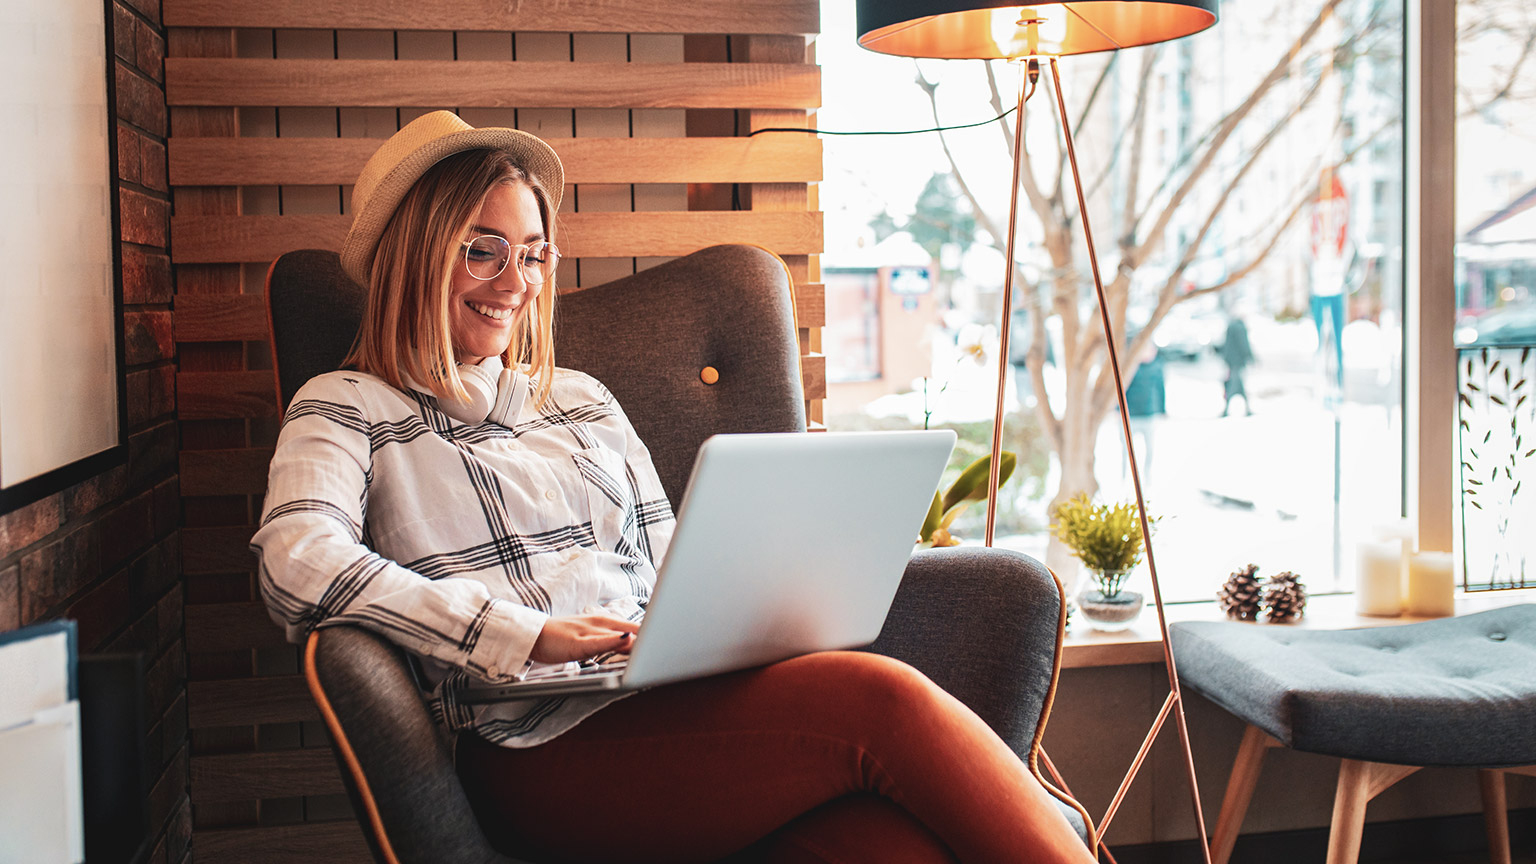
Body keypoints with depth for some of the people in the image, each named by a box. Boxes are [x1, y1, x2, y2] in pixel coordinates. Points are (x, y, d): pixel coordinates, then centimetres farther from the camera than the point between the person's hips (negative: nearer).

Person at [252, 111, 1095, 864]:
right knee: (878, 700, -27)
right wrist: (522, 635, -16)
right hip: (536, 752, -4)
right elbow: (298, 563, -10)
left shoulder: (581, 401, 28)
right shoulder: (347, 410, 11)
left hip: (669, 707, 5)